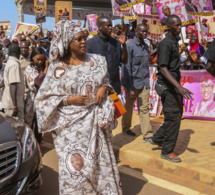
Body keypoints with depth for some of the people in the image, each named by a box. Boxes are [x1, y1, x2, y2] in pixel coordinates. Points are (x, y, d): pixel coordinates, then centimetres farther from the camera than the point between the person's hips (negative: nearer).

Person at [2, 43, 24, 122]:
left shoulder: (9, 62, 13)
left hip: (9, 103, 9)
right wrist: (14, 105, -21)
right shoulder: (15, 64, -14)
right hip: (13, 104, -9)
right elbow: (13, 85, -21)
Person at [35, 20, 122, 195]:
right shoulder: (58, 67, -5)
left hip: (96, 122, 3)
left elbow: (106, 82, 17)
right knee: (76, 166, 4)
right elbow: (44, 98, -3)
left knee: (102, 163, 10)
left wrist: (104, 89, -6)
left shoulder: (96, 61, 3)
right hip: (73, 126, -3)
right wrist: (69, 100, -15)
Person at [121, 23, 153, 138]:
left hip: (144, 83, 5)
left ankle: (147, 135, 4)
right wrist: (130, 88, -15)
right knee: (129, 107, 11)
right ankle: (126, 128, 31)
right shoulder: (130, 46, -10)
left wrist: (146, 80, 13)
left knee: (144, 108, 3)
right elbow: (127, 68, -13)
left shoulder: (146, 46, 10)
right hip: (132, 82, -5)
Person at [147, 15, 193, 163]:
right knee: (173, 117, -3)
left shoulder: (175, 42, 14)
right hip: (168, 86, -9)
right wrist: (179, 87, -33)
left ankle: (157, 138, 28)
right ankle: (167, 151, 10)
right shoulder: (166, 44, -16)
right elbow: (163, 69, -25)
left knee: (177, 115, 16)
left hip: (175, 85, 9)